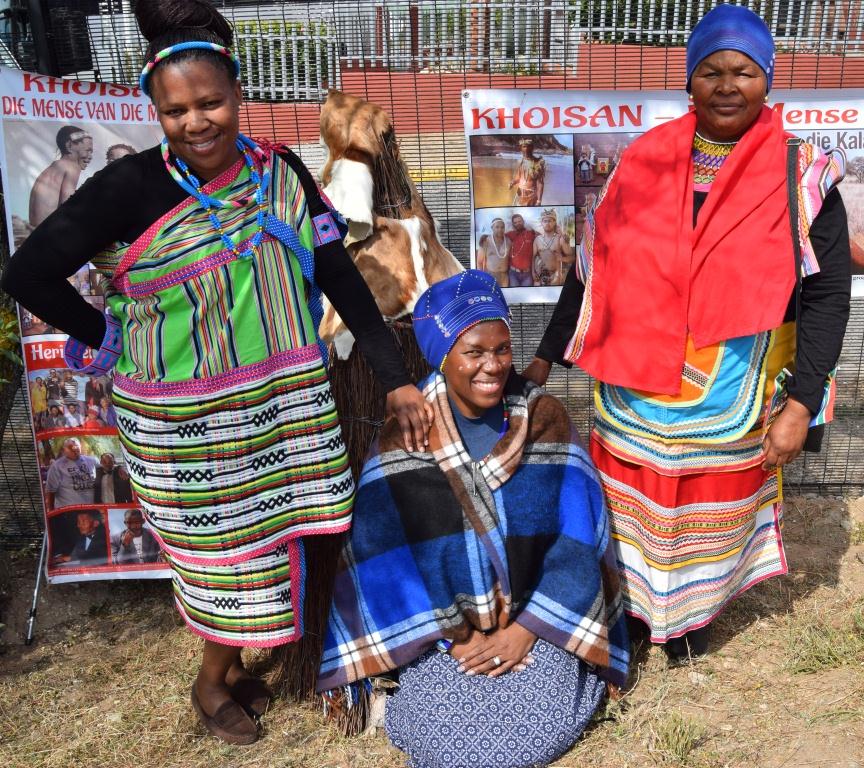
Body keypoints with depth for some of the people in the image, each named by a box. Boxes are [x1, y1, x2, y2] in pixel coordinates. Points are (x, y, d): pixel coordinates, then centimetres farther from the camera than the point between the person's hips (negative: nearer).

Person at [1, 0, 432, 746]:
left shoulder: (280, 172, -2)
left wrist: (396, 379, -1)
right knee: (224, 550, 9)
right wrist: (111, 338, -5)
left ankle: (233, 668, 42)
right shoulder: (132, 186, -13)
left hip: (284, 402, 4)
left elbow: (342, 277, 0)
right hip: (184, 419, -3)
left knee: (269, 538, 14)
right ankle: (212, 682, 39)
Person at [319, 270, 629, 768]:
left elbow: (575, 540, -7)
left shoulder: (545, 417, -7)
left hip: (534, 616, 1)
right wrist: (453, 636, -13)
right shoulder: (405, 435, -9)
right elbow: (384, 554, -10)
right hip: (440, 625, -1)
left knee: (544, 725, -16)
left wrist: (525, 629, -13)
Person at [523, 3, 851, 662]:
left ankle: (693, 614, 43)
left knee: (709, 516, 17)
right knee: (627, 509, 14)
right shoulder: (644, 162, -1)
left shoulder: (801, 177, -6)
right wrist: (546, 358, 6)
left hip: (730, 401, -1)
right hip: (634, 393, 2)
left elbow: (826, 295, -6)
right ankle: (625, 609, 40)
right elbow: (591, 268, 4)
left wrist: (800, 403, -14)